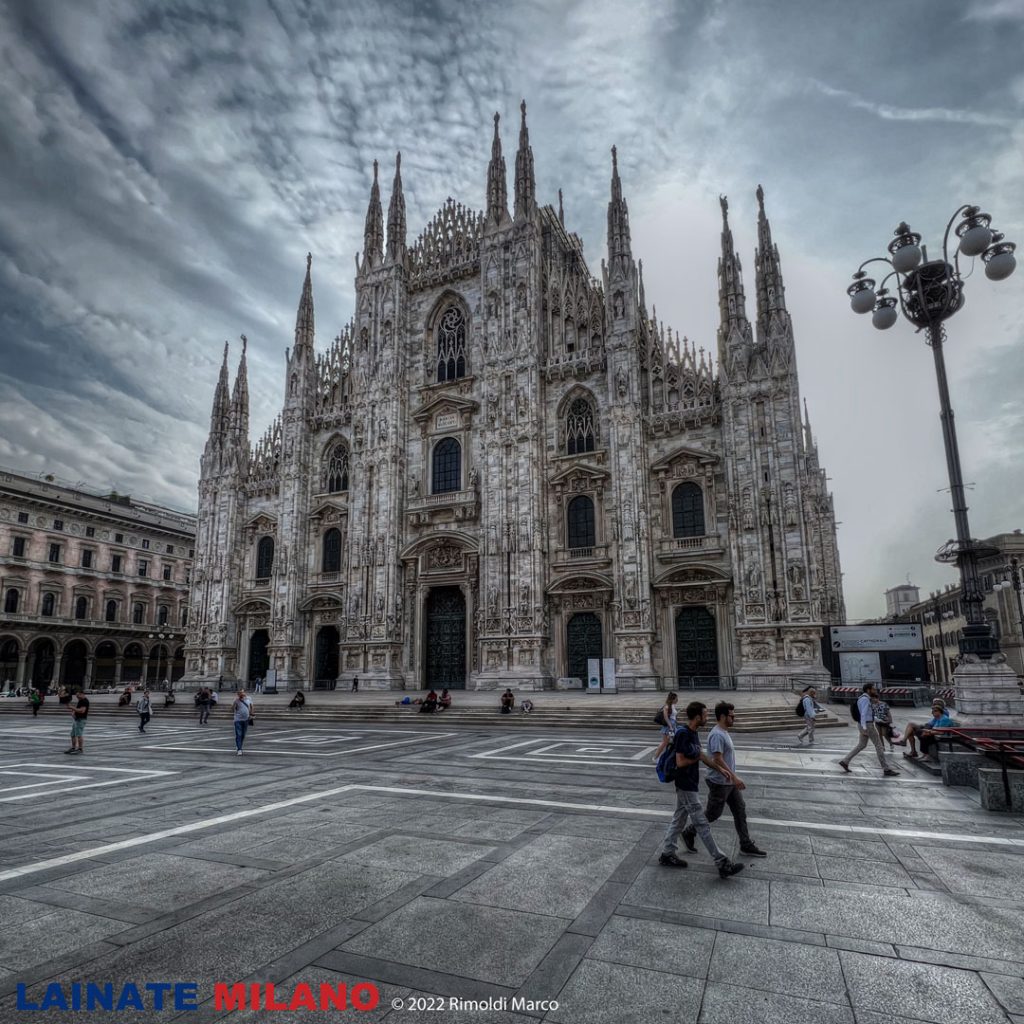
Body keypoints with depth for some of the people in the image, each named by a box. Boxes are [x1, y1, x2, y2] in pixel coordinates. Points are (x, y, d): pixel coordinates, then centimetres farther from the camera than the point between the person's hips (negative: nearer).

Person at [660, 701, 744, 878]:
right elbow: (680, 762, -25)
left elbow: (702, 755, 16)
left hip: (687, 785, 9)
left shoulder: (693, 732, 6)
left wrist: (720, 769, 13)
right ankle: (722, 864, 5)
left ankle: (667, 855, 27)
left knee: (679, 819, 16)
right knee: (702, 825, -1)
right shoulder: (682, 734, -24)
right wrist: (697, 758, -11)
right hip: (686, 786, -9)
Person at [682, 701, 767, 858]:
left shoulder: (724, 733, 9)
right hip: (719, 783, -10)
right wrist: (734, 776, -25)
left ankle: (746, 845, 22)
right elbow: (718, 759, -28)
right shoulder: (717, 735, -24)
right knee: (712, 814, 3)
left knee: (740, 811, 12)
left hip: (730, 782, 10)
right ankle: (689, 833, 19)